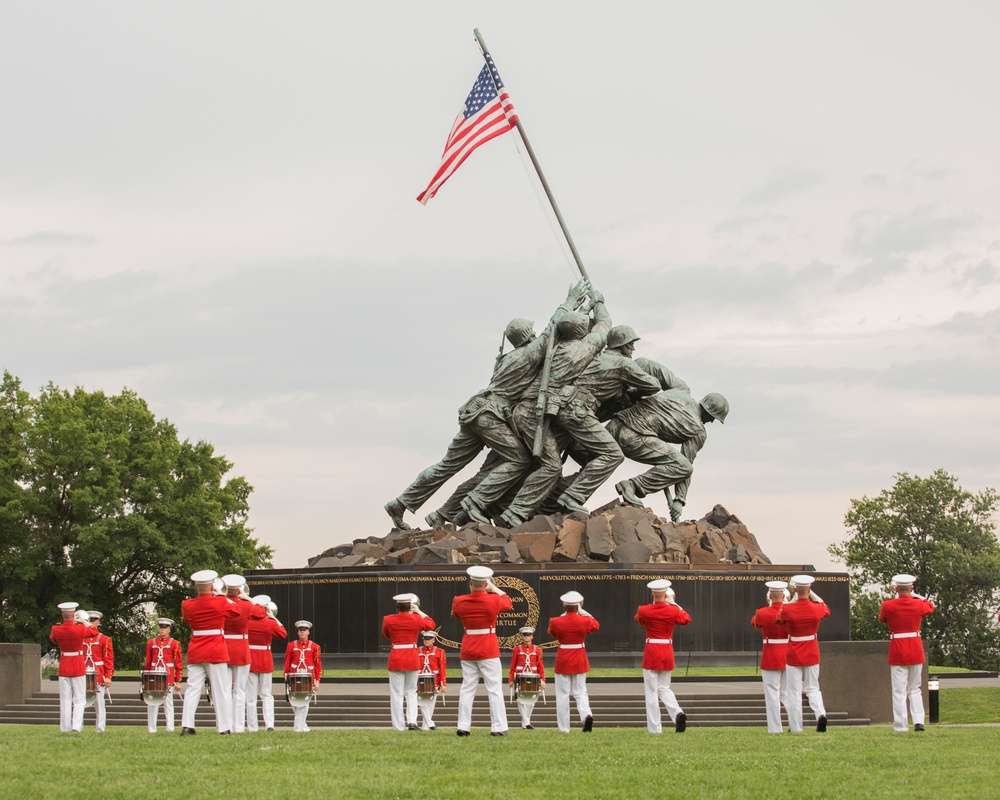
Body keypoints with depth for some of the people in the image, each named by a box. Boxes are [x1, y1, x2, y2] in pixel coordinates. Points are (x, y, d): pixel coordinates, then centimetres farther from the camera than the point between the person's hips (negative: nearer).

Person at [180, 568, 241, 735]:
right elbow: (236, 611, 10)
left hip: (195, 651, 3)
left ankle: (186, 725, -7)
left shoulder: (187, 605, -2)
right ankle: (224, 726, 3)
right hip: (216, 651, -3)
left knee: (193, 689, 3)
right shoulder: (221, 603, -9)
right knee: (221, 690, 3)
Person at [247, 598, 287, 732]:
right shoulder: (271, 623, -6)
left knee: (251, 697, 5)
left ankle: (252, 727, 2)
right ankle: (269, 724, -5)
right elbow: (283, 634, 10)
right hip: (266, 661, 1)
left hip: (250, 660, -1)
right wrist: (274, 618, 13)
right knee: (266, 695, 11)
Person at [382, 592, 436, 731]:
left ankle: (399, 726, 2)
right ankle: (412, 720, -1)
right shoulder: (416, 619, -5)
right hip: (412, 658, 1)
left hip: (395, 659, -1)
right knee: (411, 692, 15)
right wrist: (419, 611, 18)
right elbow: (431, 625, 16)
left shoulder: (388, 620, -5)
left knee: (397, 693, 4)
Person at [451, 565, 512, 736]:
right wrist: (494, 588, 16)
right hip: (489, 649, -3)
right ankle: (498, 727, -2)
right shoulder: (494, 600, -11)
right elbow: (508, 603, 11)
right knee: (494, 689, 1)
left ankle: (463, 726, 7)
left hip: (468, 649, 3)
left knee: (467, 689, 9)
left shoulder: (459, 601, -5)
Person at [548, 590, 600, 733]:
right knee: (580, 692, 13)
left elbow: (551, 632, 11)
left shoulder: (556, 622, -13)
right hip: (580, 660, 2)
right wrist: (584, 613, 13)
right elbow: (596, 625, 14)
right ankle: (586, 714, -14)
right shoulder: (585, 621, -9)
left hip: (563, 660, -2)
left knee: (562, 694, 7)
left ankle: (564, 727, 7)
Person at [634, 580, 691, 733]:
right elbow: (686, 618, 18)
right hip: (667, 653, 3)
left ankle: (654, 728, 1)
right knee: (664, 688, 16)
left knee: (651, 691, 3)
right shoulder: (673, 611, -4)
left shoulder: (644, 611, -8)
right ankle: (678, 713, -10)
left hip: (651, 653, -3)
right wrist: (674, 604, 22)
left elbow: (638, 619, 18)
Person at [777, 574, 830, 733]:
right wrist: (811, 594, 16)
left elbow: (780, 619, 8)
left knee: (794, 691, 6)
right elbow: (825, 608, 16)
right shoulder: (817, 609, -10)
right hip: (812, 654, 2)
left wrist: (795, 596, 7)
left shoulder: (787, 610, -17)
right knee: (812, 688, 16)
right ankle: (820, 714, -9)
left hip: (793, 655, -2)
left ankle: (796, 727, 6)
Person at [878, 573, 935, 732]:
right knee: (914, 689, 15)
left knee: (899, 691, 3)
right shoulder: (919, 605, -4)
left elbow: (881, 618, 15)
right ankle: (918, 720, 1)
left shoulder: (888, 606, -9)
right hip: (916, 651, 2)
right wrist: (916, 596, 29)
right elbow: (930, 607, 21)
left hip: (897, 652, -2)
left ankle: (901, 726, -1)